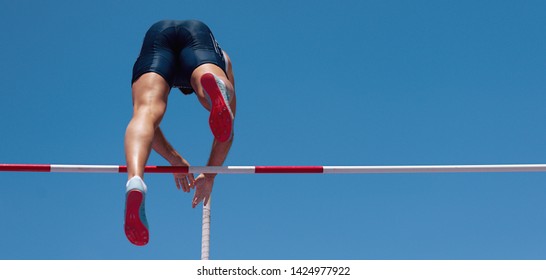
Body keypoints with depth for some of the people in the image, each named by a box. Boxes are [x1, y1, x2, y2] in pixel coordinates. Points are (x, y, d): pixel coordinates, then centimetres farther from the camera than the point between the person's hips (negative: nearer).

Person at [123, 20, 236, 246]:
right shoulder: (222, 59, 44)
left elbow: (144, 118, 37)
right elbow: (228, 129, 38)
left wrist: (175, 160, 37)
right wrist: (209, 175, 39)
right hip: (199, 36, -1)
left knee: (145, 113, -18)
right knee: (221, 108, -25)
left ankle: (135, 180, -48)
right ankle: (214, 85, -63)